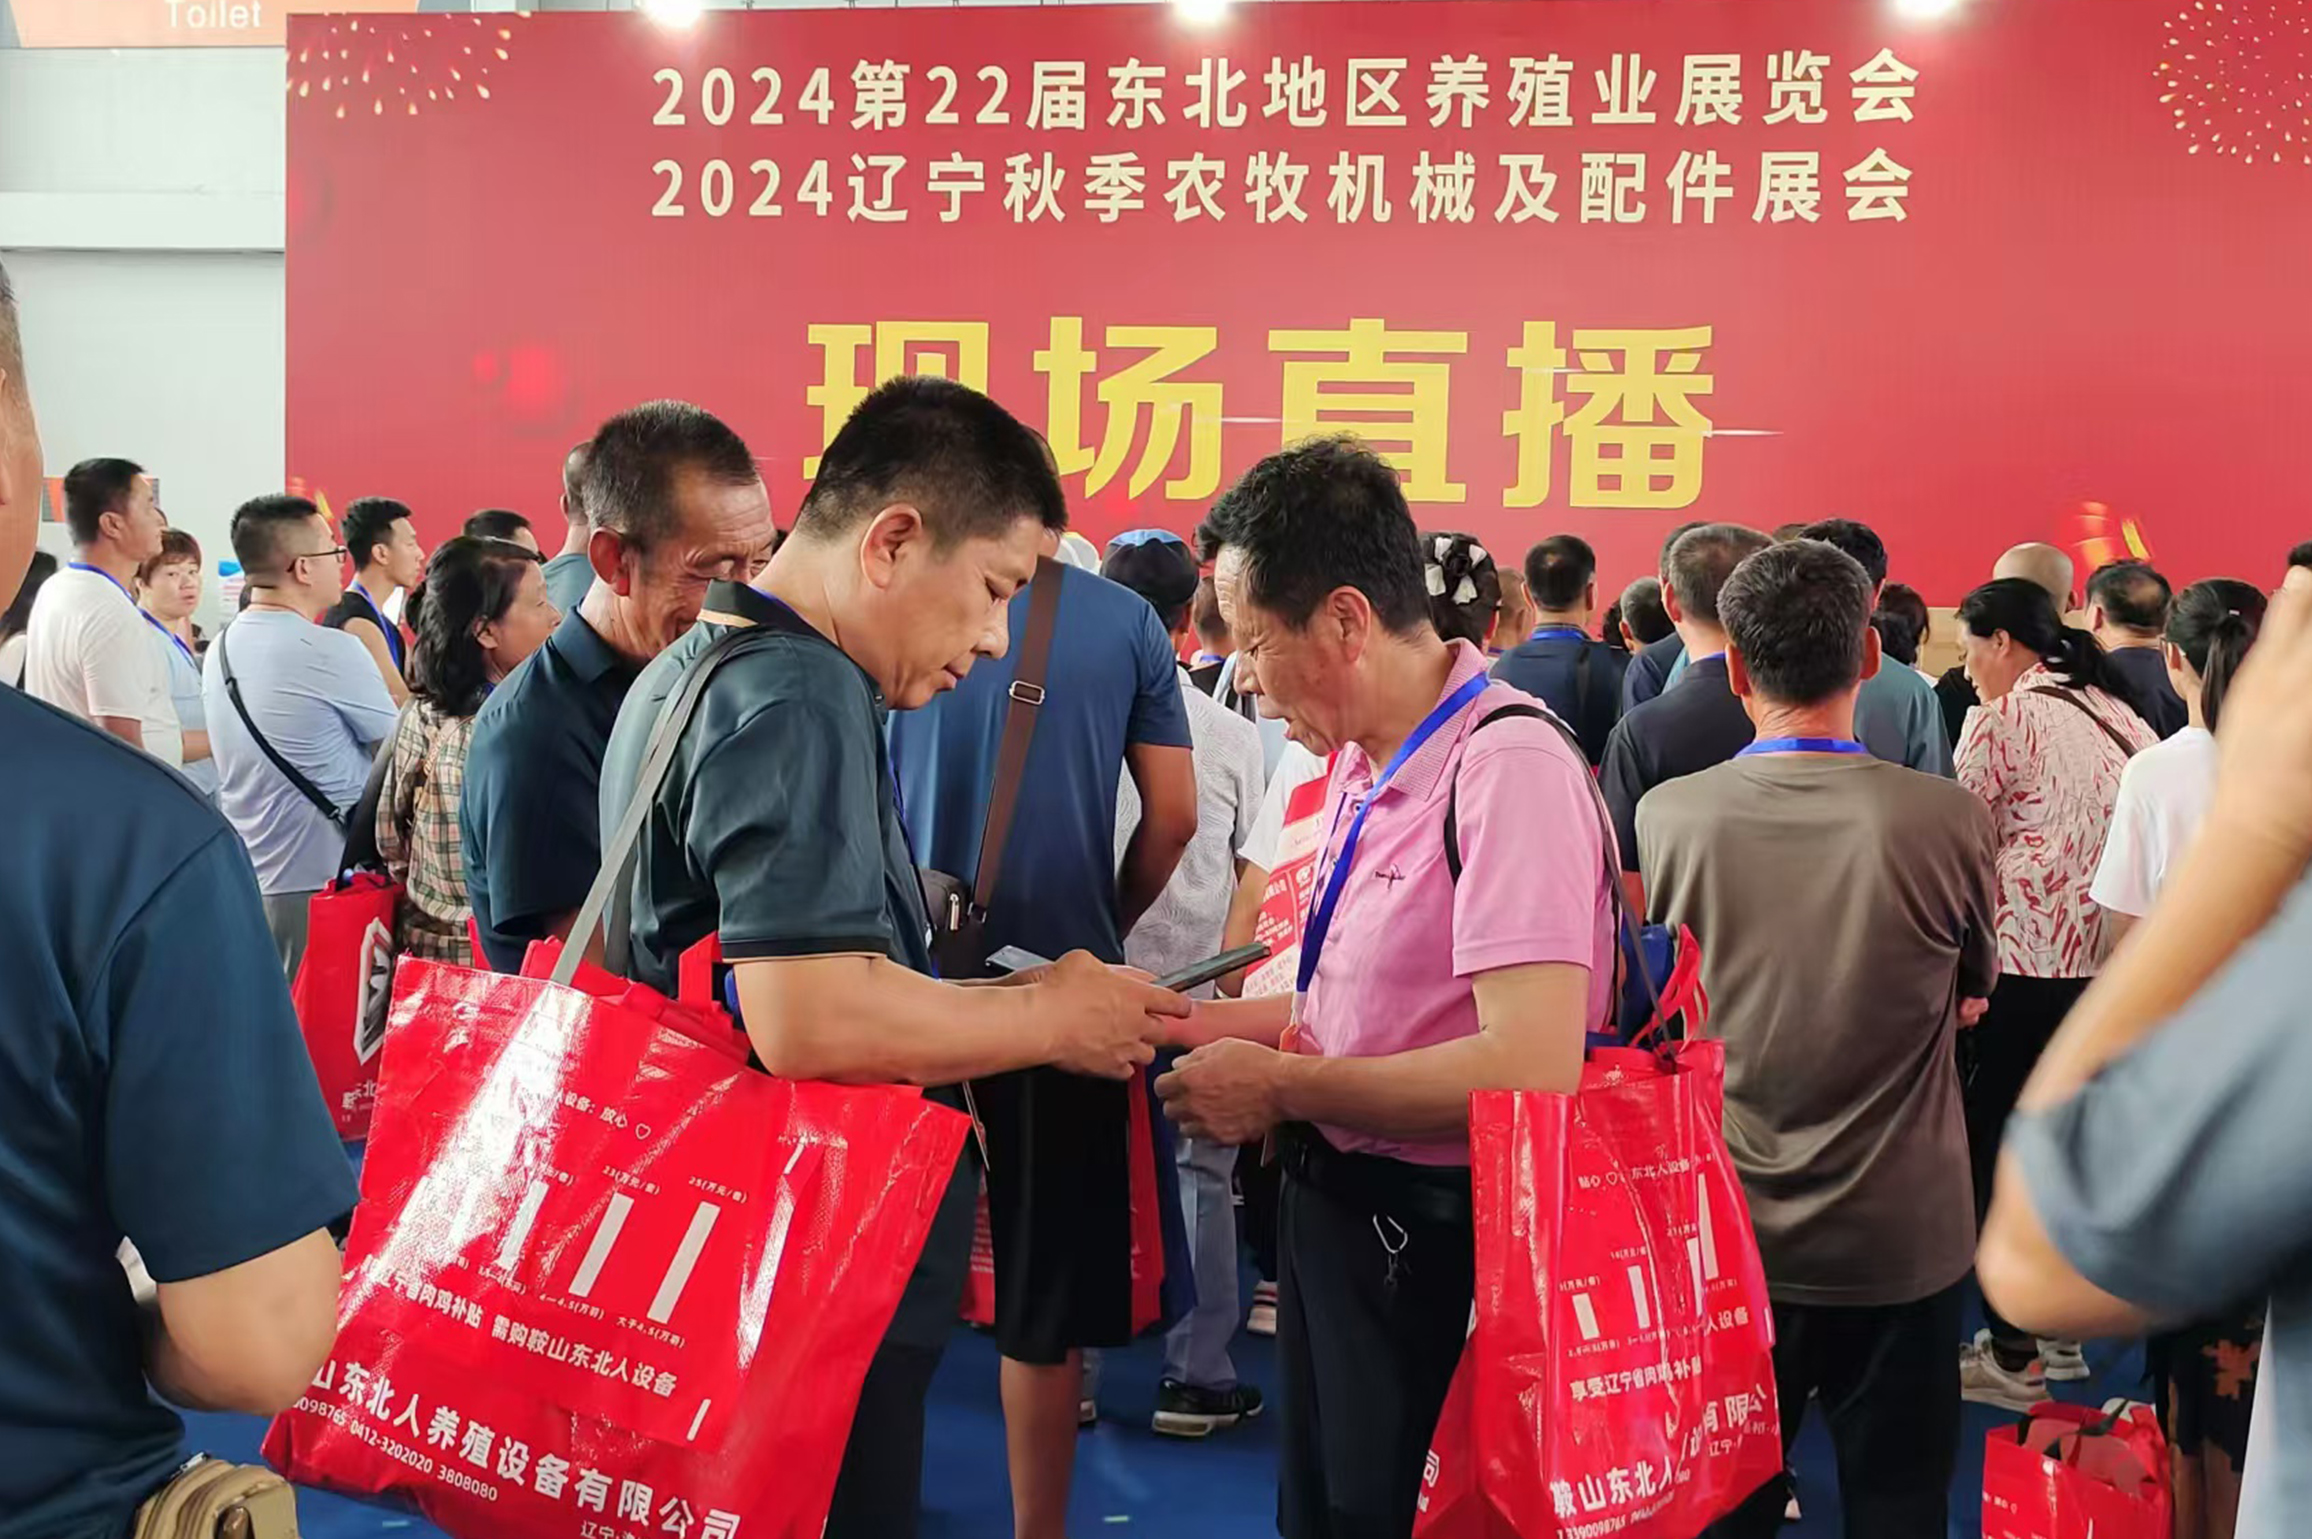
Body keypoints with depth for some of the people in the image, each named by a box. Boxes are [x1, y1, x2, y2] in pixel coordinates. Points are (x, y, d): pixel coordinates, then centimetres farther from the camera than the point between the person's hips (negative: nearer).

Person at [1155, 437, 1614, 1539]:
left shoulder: (1506, 765, -22)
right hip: (1335, 1205, 9)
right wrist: (1199, 1024, 4)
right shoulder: (1367, 764, 7)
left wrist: (1279, 1087, -20)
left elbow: (1532, 1066, -30)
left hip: (1432, 1240, -9)